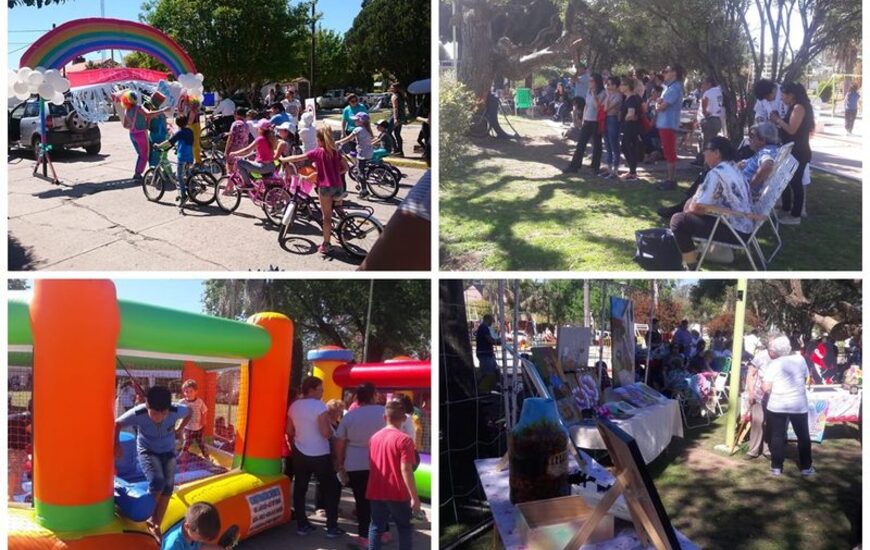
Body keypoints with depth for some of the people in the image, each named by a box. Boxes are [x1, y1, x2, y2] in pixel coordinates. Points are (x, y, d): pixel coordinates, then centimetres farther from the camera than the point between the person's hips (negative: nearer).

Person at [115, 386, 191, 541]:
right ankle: (150, 518, 0)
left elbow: (189, 412, -3)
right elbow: (117, 423, -15)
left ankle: (156, 526, 8)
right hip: (147, 451, -3)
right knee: (157, 481, -25)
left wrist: (180, 429, -3)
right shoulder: (138, 413, -32)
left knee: (168, 485, -8)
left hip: (168, 451, 3)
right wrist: (116, 444, -20)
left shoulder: (176, 411, -28)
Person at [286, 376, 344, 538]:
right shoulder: (319, 406, -17)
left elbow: (289, 431, 11)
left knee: (300, 489, 13)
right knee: (331, 489, 5)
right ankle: (332, 527, 5)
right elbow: (326, 433, -22)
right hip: (320, 455, -6)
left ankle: (302, 525, 16)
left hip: (300, 454, 6)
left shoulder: (294, 406, 4)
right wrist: (331, 429, -1)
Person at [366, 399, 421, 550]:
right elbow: (406, 470, -18)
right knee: (405, 527, 9)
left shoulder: (374, 437, 7)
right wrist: (414, 497, -16)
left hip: (376, 491, 5)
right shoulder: (404, 439, -12)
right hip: (397, 493, -5)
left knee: (376, 526, 12)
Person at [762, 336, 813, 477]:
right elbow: (805, 379, 13)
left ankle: (776, 467, 9)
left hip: (777, 405, -1)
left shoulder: (773, 364, -6)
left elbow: (766, 388, -11)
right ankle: (806, 467, 16)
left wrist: (762, 382, 9)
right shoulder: (800, 359, 1)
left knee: (777, 436, 8)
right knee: (803, 436, 12)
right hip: (799, 404, 2)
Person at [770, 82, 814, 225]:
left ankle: (795, 216, 0)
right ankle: (786, 210, 26)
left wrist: (778, 120, -9)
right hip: (792, 151, 10)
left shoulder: (799, 107, -15)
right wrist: (778, 122, 7)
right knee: (786, 180, 16)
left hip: (798, 152, -10)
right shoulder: (793, 107, 13)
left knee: (795, 182, -5)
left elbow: (792, 129, -21)